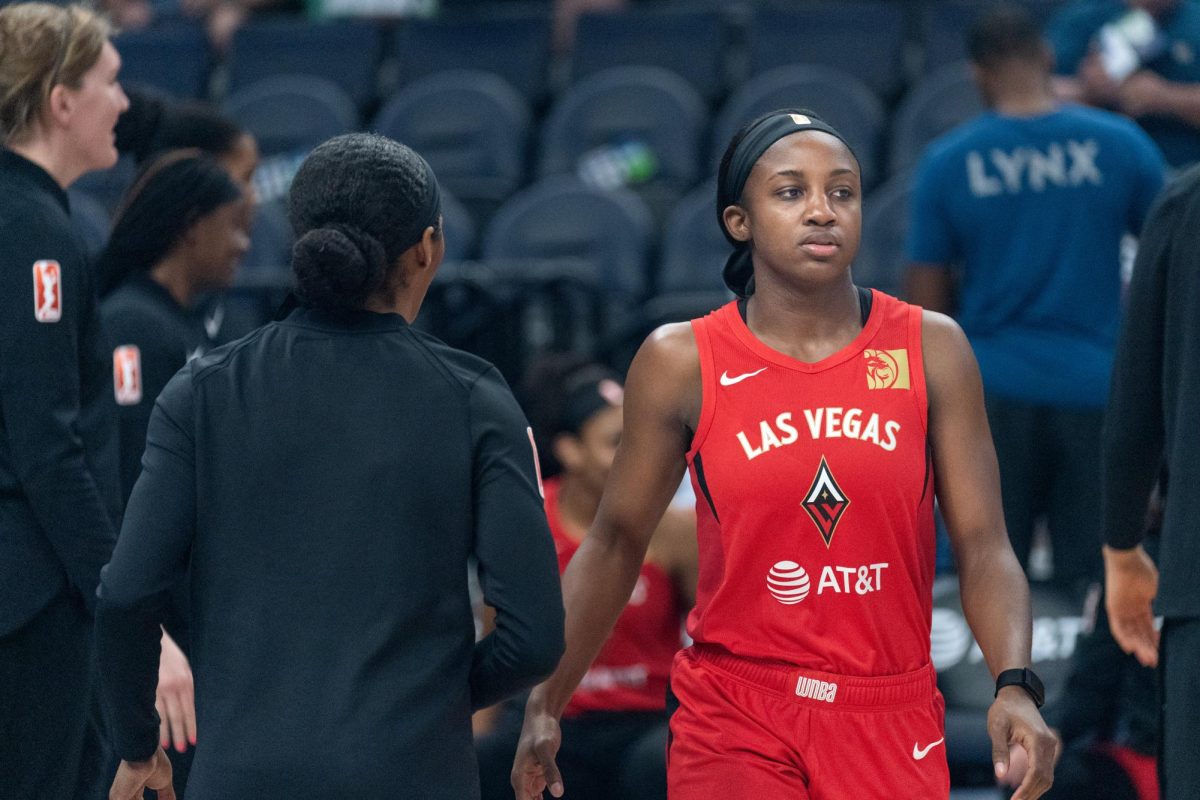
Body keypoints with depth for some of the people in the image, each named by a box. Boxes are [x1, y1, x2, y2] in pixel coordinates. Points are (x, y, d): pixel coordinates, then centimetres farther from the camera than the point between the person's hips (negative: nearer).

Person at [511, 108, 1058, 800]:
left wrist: (1015, 687, -18)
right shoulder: (682, 364, -2)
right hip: (734, 723, -1)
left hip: (892, 730, 1)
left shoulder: (930, 349, 0)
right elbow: (616, 543, 7)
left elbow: (984, 548, -2)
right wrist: (545, 706, 6)